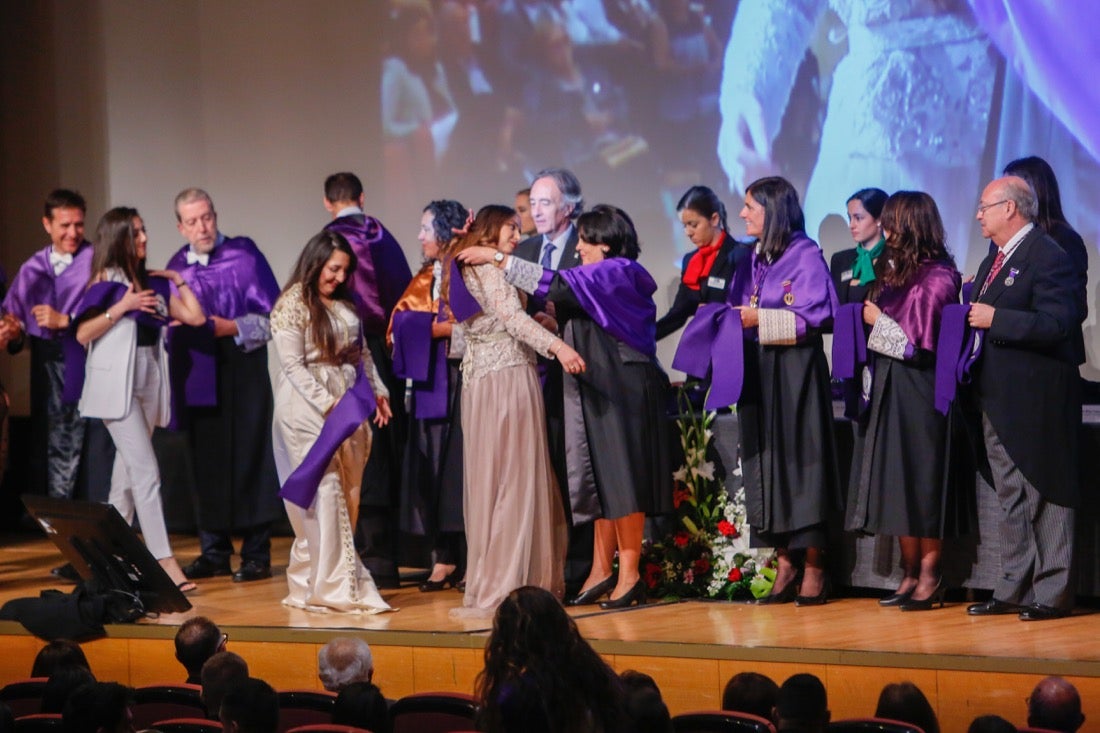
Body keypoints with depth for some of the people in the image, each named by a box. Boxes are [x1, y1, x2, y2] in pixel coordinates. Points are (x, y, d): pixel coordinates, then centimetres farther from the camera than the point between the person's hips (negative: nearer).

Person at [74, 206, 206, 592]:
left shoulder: (153, 283, 13)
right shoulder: (107, 282, -2)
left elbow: (195, 317, 10)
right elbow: (82, 334, -8)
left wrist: (178, 280, 10)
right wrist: (121, 307, -17)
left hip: (149, 382, 6)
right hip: (117, 385, -6)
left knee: (128, 473, 9)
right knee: (146, 471, -13)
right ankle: (165, 562, -17)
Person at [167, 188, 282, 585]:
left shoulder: (244, 255, -4)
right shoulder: (177, 267, 10)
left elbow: (272, 315, -5)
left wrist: (232, 327, -15)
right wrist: (173, 328, -2)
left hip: (241, 373, -4)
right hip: (197, 377, 4)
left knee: (248, 461, -3)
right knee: (205, 465, 6)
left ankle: (256, 554, 2)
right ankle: (214, 552, 15)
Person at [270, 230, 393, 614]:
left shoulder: (344, 305, 15)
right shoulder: (292, 304, -7)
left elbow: (361, 352, 20)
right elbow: (292, 365, -11)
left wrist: (377, 390, 7)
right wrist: (328, 402, -16)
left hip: (347, 406, 7)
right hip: (308, 407, -7)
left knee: (346, 494, 4)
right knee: (325, 492, -10)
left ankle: (309, 581, 10)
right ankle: (336, 586, -9)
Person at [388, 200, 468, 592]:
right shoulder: (425, 279, 16)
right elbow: (401, 321, 3)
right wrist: (451, 326, -10)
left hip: (464, 379, -6)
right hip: (431, 382, 6)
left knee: (465, 466, -6)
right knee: (434, 467, 3)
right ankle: (445, 558, 7)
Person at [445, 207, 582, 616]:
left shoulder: (467, 271, 19)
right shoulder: (491, 267, -7)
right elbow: (512, 317, -22)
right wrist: (556, 345, -34)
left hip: (479, 382, 8)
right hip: (508, 378, -8)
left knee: (488, 480, 7)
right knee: (515, 479, -6)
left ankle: (490, 582, 6)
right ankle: (508, 585, -7)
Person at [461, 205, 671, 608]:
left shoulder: (619, 272, -12)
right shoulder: (599, 277, 17)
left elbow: (559, 286, -22)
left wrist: (497, 258, -20)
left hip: (622, 389, -9)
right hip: (597, 390, 9)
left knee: (620, 477, -7)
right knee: (601, 480, 8)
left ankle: (629, 575, -5)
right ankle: (603, 570, 10)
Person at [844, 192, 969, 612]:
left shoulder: (938, 277, -11)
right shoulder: (894, 270, 13)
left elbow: (921, 340, -15)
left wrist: (877, 318, -8)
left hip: (921, 394, -8)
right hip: (890, 390, 8)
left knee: (924, 481, -3)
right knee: (897, 481, 8)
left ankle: (929, 576, 3)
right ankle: (911, 574, 12)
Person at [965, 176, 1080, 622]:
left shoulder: (1048, 258, -14)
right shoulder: (993, 262, 17)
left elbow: (1059, 324, -24)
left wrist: (995, 319, -24)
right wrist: (973, 305, 4)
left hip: (1035, 401, -10)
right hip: (999, 402, 10)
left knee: (1044, 497, -3)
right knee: (1011, 500, 13)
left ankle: (1052, 593, 2)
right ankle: (1014, 590, 20)